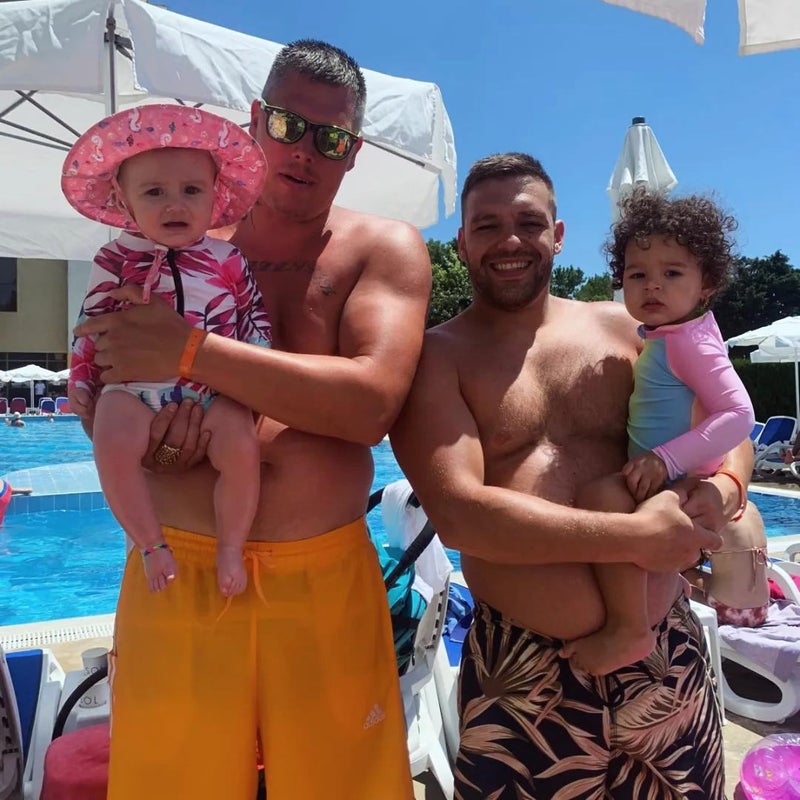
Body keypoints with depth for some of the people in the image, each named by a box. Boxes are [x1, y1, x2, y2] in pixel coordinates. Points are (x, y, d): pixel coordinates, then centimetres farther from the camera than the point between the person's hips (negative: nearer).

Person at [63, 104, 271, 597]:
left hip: (215, 389, 0)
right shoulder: (115, 261, 8)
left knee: (241, 444, -27)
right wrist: (81, 382, 11)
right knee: (112, 444, -27)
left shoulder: (229, 261, 7)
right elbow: (91, 323, 14)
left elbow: (256, 320, 12)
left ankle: (230, 547, -7)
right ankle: (153, 545, -8)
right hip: (135, 388, 1)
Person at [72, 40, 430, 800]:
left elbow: (374, 401, -16)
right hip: (175, 575, 2)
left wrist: (192, 351, -19)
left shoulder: (385, 249, 1)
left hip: (326, 580, -1)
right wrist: (140, 442, -11)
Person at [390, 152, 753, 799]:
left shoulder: (623, 328, 6)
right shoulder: (435, 357, -5)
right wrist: (636, 537, -18)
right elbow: (458, 513, -16)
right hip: (524, 674, -3)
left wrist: (721, 492, -10)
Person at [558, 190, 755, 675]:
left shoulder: (688, 342, -19)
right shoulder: (669, 335, 8)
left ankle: (628, 630, -24)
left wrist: (667, 459, -33)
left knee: (599, 498, -33)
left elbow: (739, 414, -28)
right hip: (666, 482, 11)